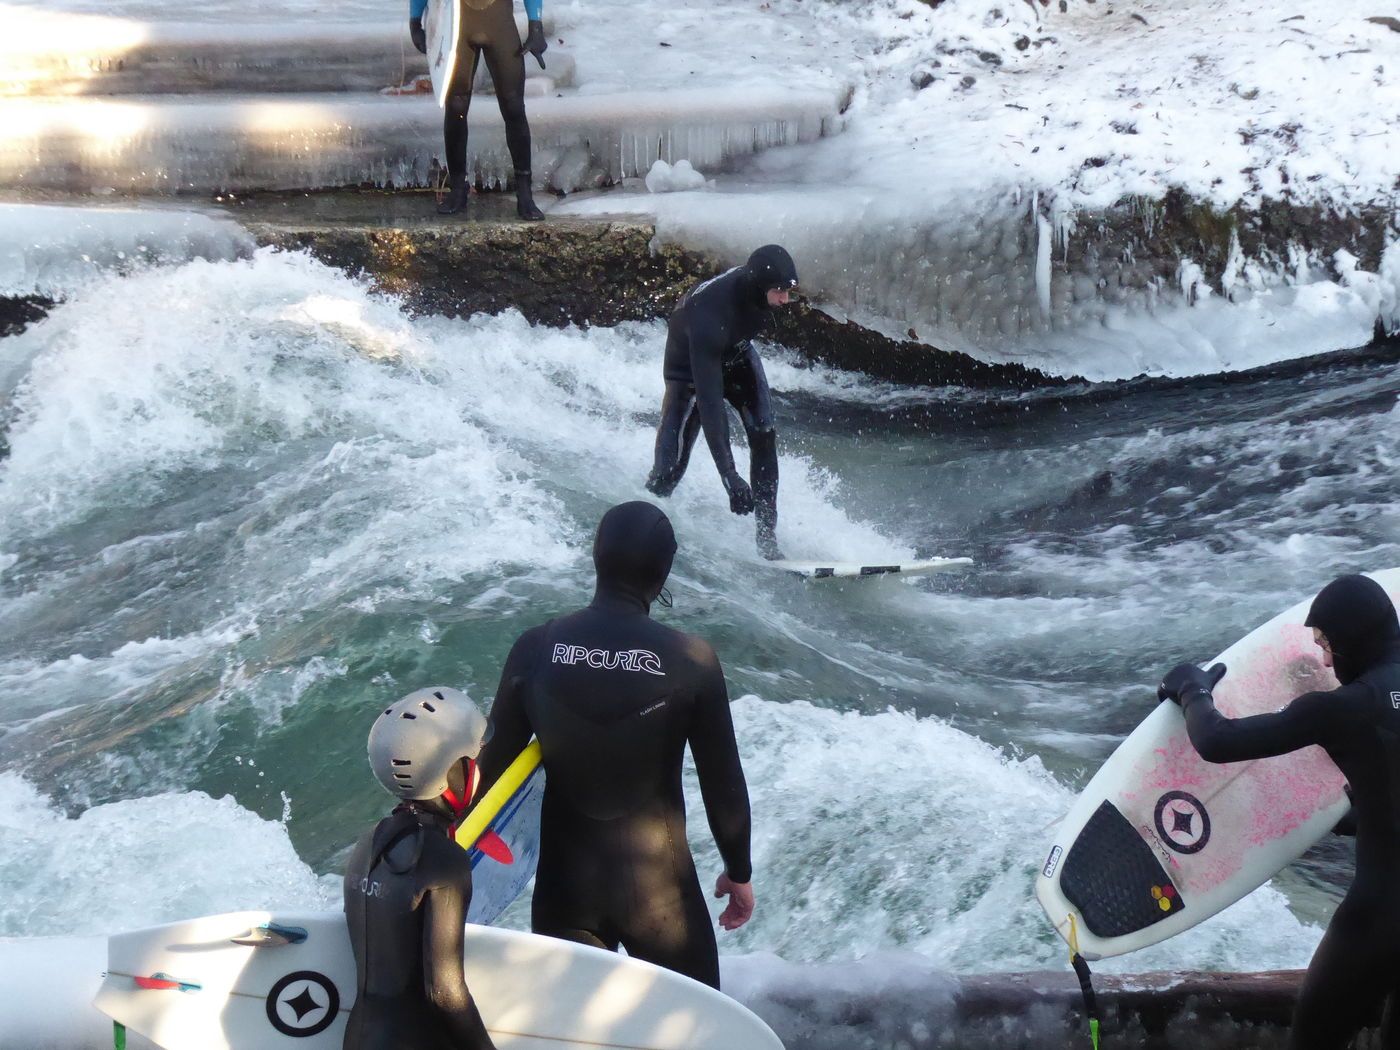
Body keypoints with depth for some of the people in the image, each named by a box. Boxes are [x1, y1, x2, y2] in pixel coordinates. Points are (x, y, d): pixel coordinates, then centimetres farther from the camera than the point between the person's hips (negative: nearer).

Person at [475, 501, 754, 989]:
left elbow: (493, 762, -1)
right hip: (659, 888, -2)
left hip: (562, 881, 2)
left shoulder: (535, 650, -9)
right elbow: (723, 783, -7)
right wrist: (739, 872, 9)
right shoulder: (691, 660, -15)